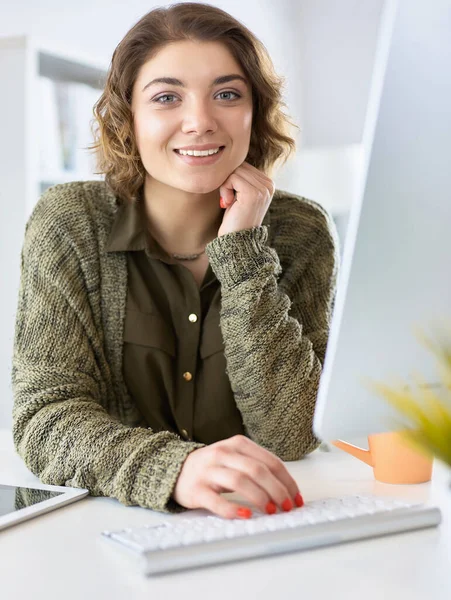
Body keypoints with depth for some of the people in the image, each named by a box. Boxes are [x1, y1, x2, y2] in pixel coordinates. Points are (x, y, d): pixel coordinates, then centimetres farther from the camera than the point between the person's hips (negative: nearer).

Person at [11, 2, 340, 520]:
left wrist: (243, 250, -17)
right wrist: (173, 468, -31)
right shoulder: (69, 224, -6)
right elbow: (46, 416, -13)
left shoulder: (301, 232, -3)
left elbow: (289, 436, -10)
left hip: (251, 532, 2)